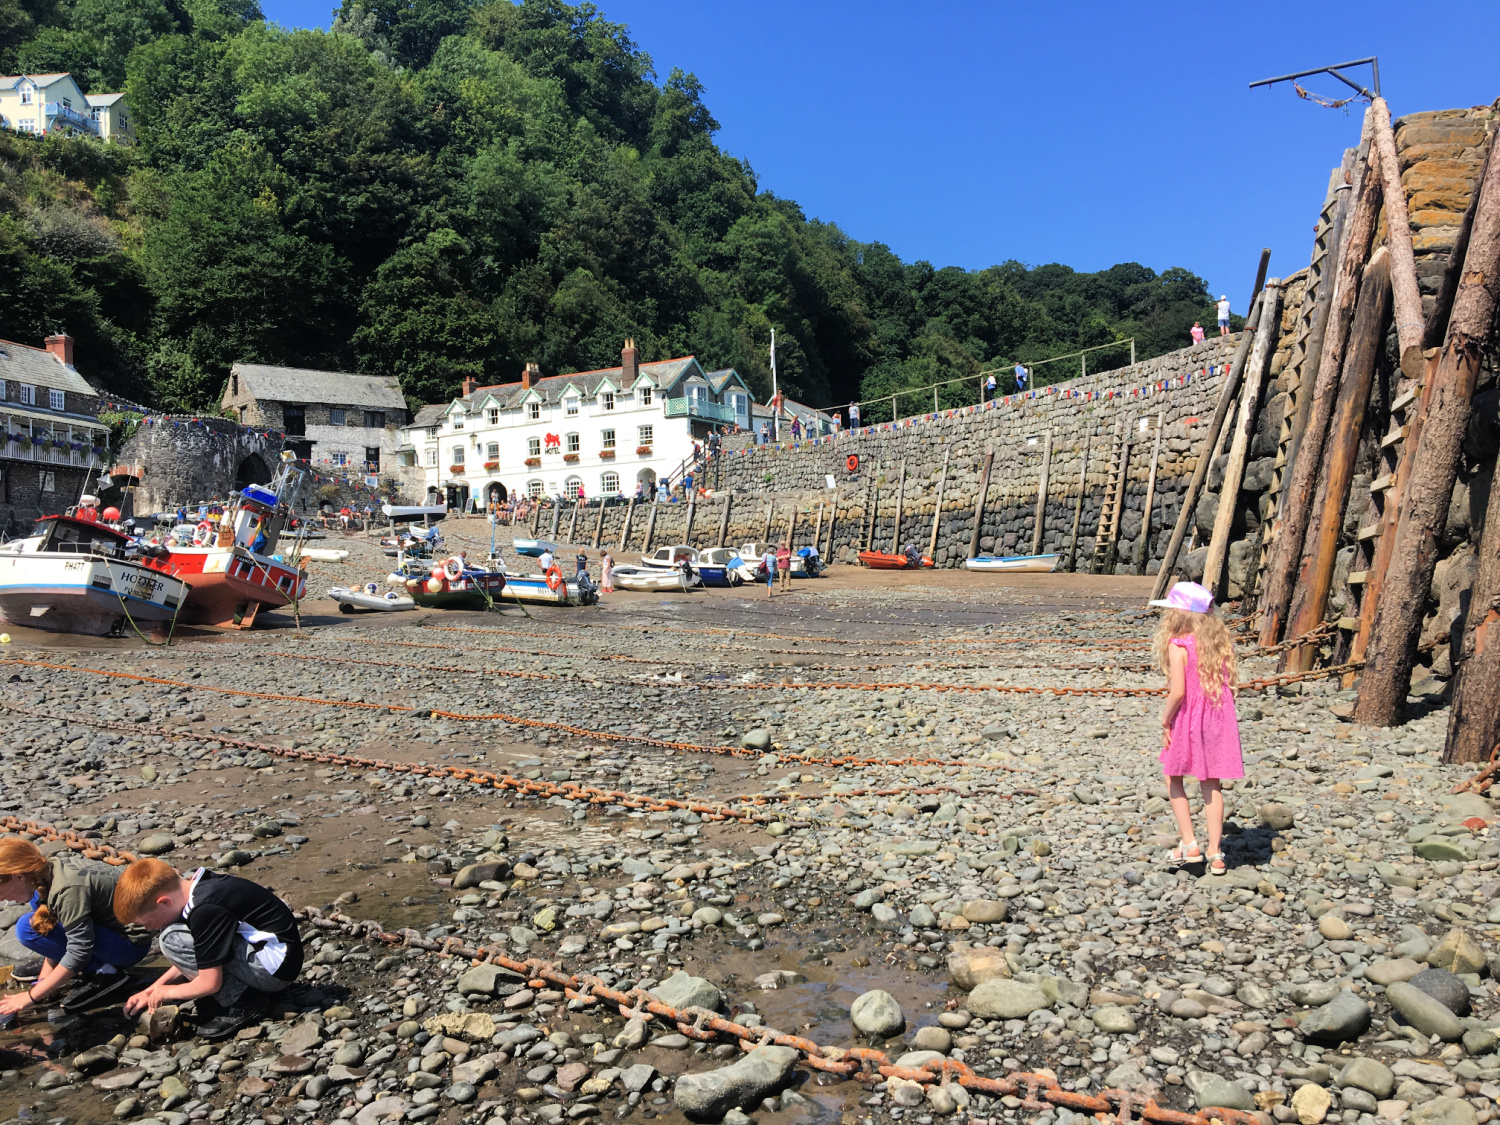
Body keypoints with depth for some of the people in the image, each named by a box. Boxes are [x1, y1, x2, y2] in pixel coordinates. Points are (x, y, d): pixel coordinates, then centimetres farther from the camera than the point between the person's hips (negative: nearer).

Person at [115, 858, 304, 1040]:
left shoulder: (204, 910, -24)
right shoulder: (200, 886, 4)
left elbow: (210, 983, -17)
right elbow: (190, 958, 19)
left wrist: (168, 992, 1)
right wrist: (153, 990, 15)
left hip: (277, 966, -10)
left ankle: (239, 1002, -5)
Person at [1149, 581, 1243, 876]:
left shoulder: (1178, 645, -15)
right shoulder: (1220, 642, 3)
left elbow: (1178, 692, -20)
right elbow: (1229, 685, 4)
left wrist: (1165, 721, -8)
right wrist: (1220, 714, 14)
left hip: (1188, 720, -5)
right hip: (1219, 719, 5)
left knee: (1173, 780, 13)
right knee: (1211, 785, 12)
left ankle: (1189, 844, 8)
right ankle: (1215, 852, 16)